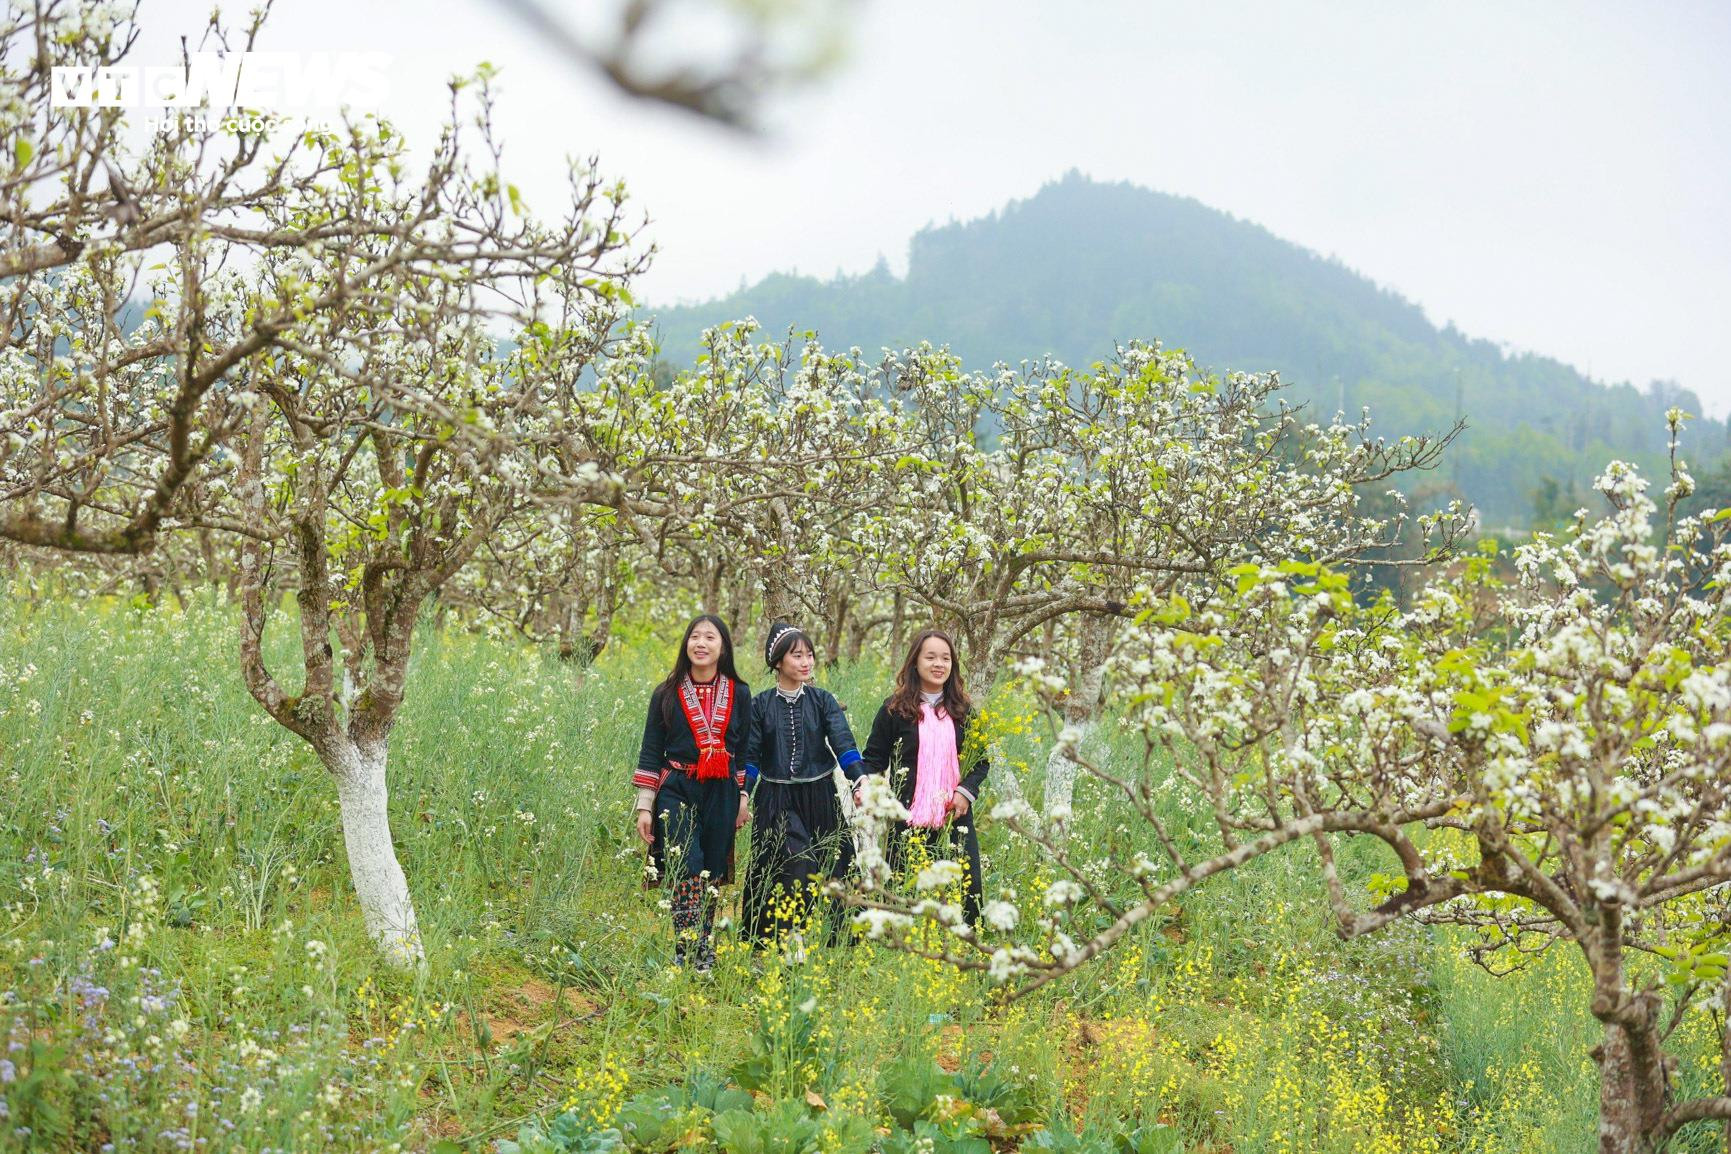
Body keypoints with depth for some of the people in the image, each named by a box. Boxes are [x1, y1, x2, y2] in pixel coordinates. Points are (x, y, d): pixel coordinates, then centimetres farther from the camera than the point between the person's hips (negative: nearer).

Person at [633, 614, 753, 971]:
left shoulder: (739, 694, 6)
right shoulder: (666, 695, 2)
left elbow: (745, 750, 12)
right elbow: (650, 752, 3)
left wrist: (743, 800, 9)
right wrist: (644, 807, -2)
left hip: (721, 794, 2)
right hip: (676, 791, -2)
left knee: (712, 873, 7)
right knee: (687, 870, -16)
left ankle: (703, 950, 18)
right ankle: (688, 950, -18)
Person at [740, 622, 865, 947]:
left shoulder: (823, 700, 2)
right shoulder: (761, 704, 2)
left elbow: (843, 744, -10)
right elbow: (750, 758, 2)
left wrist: (860, 782, -26)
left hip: (820, 798, 2)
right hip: (777, 802, -1)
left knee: (826, 872, 3)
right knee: (795, 870, -15)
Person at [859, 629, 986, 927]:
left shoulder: (963, 710, 11)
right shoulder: (895, 709, 2)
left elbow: (981, 759, 16)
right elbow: (875, 757, 5)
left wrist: (967, 791, -2)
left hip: (954, 816, 2)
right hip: (908, 818, -2)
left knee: (963, 890, -4)